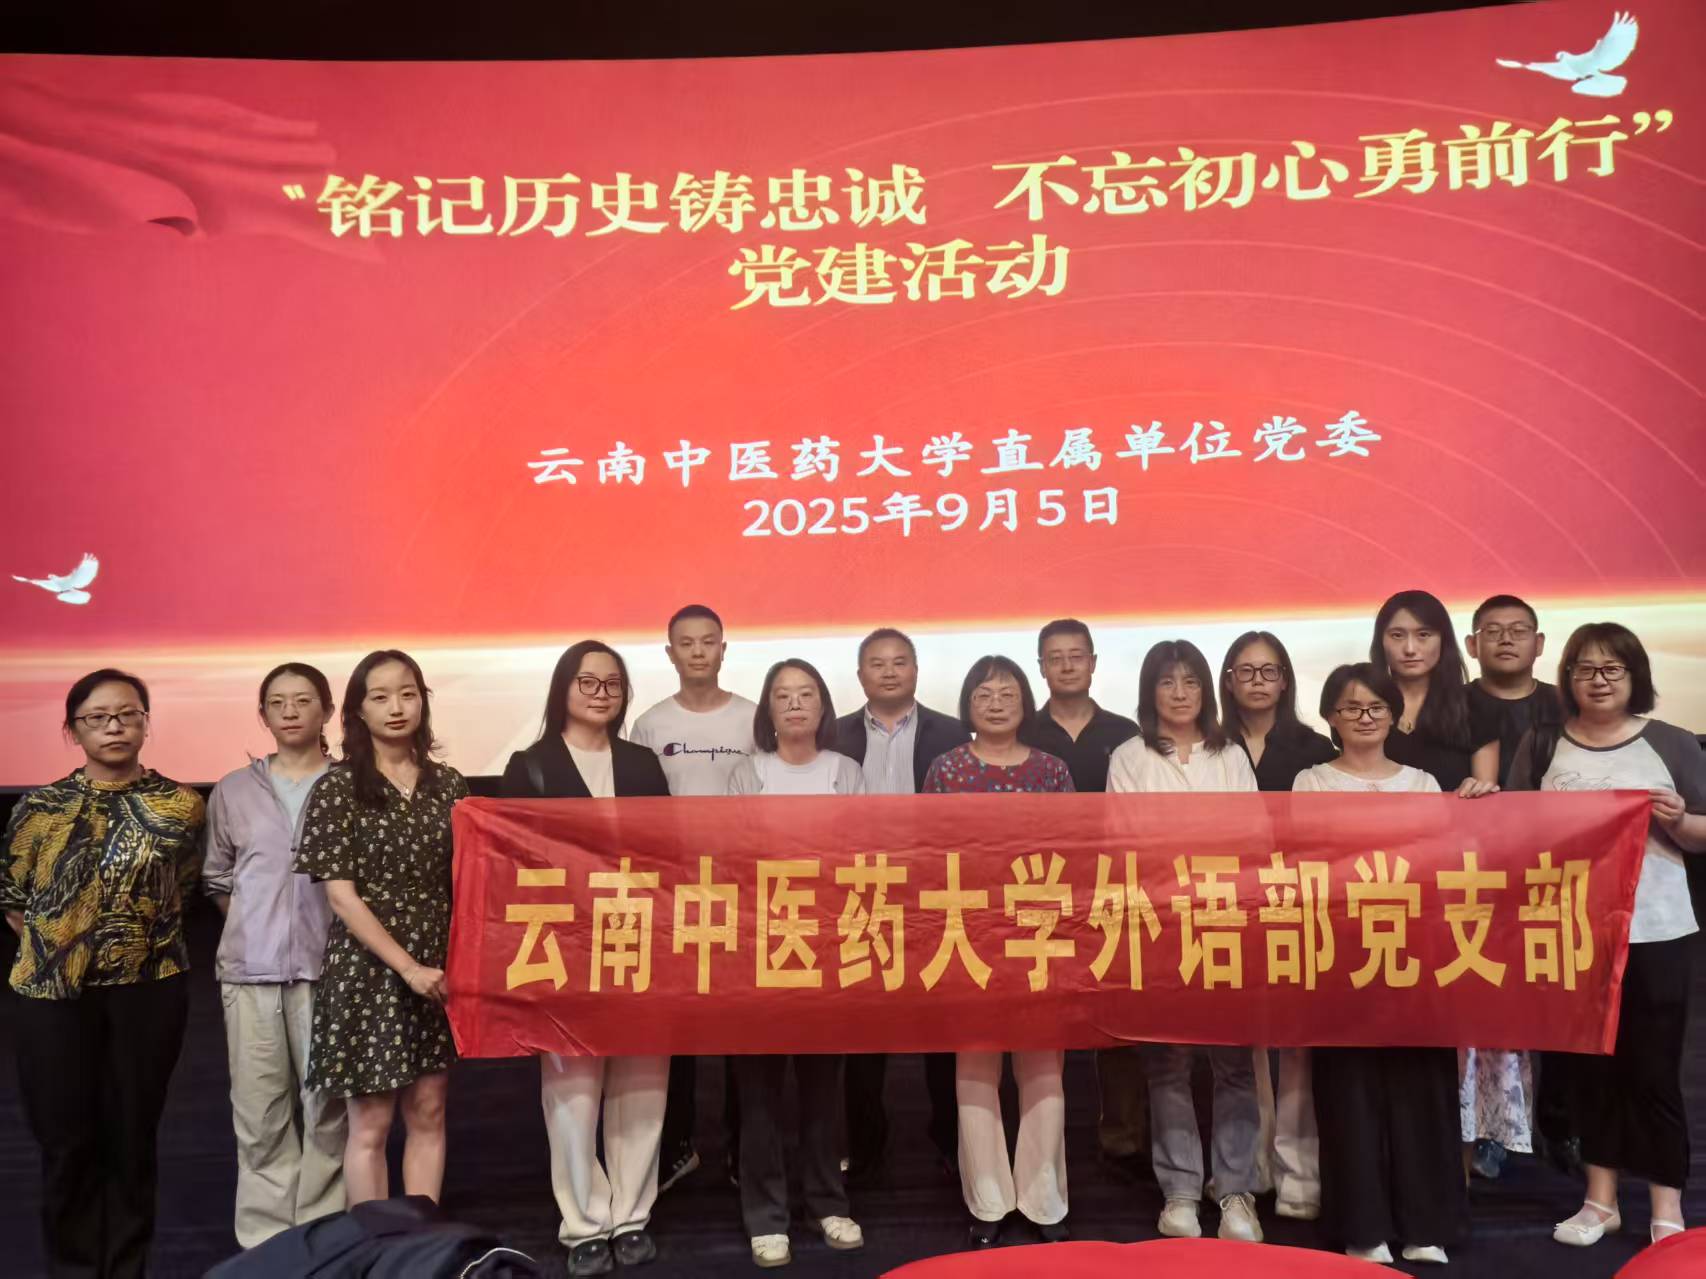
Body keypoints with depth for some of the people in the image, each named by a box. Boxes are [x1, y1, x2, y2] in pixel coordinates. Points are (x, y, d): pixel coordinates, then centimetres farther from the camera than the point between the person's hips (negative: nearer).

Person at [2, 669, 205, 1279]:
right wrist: (57, 942, 2)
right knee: (67, 1139, 7)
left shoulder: (180, 806, -1)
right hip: (55, 995, 0)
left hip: (148, 990, 0)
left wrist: (141, 928, 7)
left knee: (132, 1136, 9)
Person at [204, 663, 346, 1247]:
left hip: (327, 967, -2)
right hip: (249, 969, 2)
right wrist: (255, 930, 9)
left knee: (327, 1104, 1)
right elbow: (217, 878, 18)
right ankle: (265, 1238, 18)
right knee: (259, 1109, 6)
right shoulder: (232, 791, 10)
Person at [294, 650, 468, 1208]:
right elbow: (341, 895, -10)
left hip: (439, 971, 4)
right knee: (370, 1125, 4)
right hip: (368, 971, -4)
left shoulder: (447, 783, 5)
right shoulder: (338, 788, -6)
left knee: (428, 1115, 10)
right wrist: (407, 967, -15)